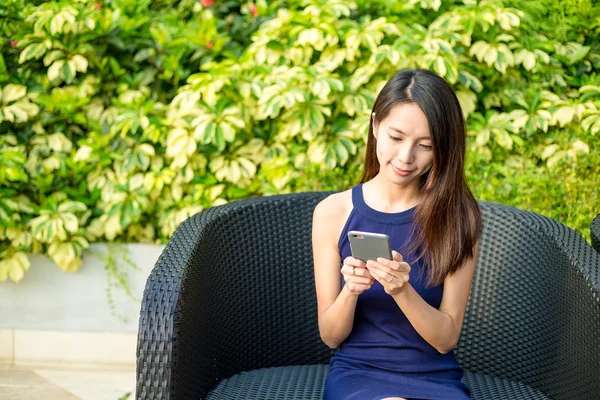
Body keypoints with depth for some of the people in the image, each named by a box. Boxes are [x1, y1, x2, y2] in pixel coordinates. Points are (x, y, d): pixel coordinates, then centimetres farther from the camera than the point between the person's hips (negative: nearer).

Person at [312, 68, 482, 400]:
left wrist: (402, 290, -23)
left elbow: (446, 339, -4)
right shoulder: (333, 212, -3)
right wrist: (350, 291, -20)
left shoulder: (457, 215, -4)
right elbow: (330, 335, 2)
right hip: (356, 373, 0)